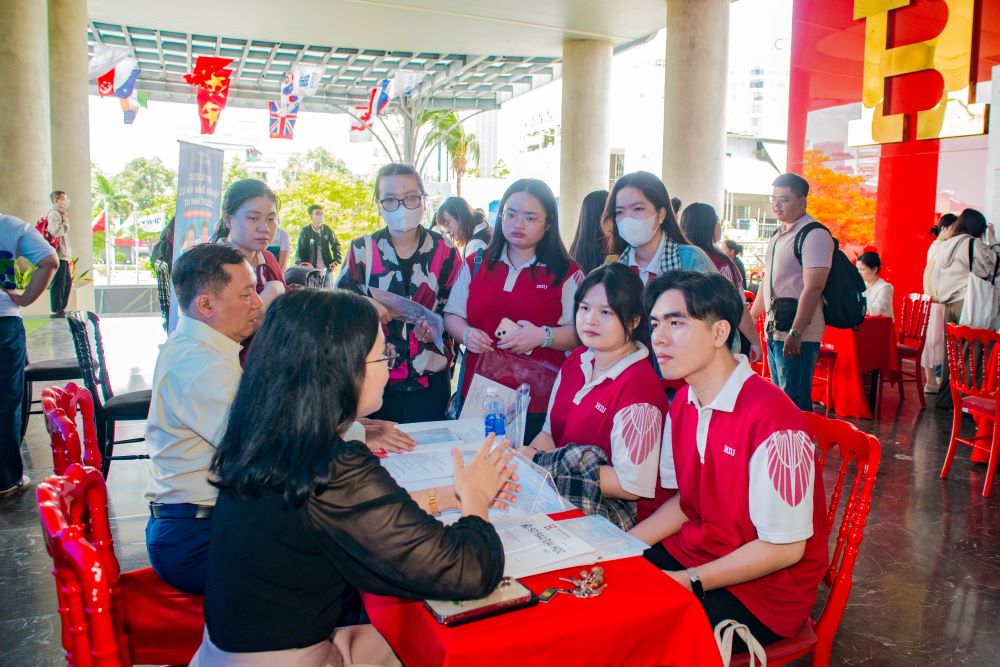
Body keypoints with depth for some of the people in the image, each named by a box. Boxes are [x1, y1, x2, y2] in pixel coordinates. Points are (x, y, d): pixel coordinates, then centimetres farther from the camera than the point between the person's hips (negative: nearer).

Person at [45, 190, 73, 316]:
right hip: (58, 255, -10)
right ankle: (56, 310, -4)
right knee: (58, 283, -8)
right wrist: (65, 223, -12)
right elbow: (55, 232, -25)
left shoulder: (59, 213, 22)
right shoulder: (54, 214, -10)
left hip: (63, 255, 10)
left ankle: (61, 309, 22)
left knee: (67, 282, 15)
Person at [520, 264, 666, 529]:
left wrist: (541, 464, -18)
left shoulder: (638, 384, -20)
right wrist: (527, 454, -10)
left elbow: (632, 486, -20)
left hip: (613, 509, -7)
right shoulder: (576, 361, 7)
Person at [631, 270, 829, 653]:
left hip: (763, 591, -7)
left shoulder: (771, 419, -26)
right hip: (694, 552, 7)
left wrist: (686, 581, -20)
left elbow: (784, 548, -21)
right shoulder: (683, 403, 1)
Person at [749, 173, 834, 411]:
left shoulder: (814, 235, -13)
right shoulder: (779, 234, 16)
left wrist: (795, 333, -26)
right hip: (774, 330, 9)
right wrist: (751, 316, 26)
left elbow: (813, 288, -21)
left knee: (795, 403, -6)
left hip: (797, 334, -9)